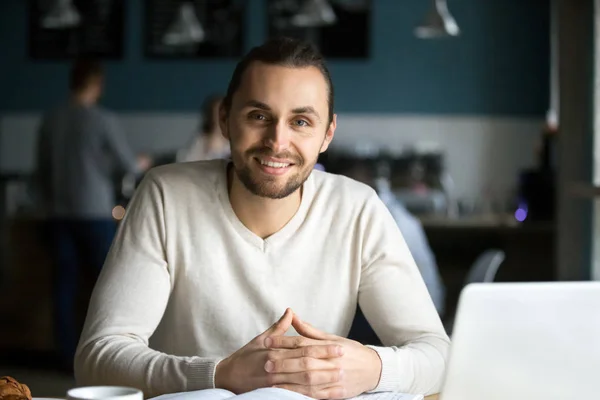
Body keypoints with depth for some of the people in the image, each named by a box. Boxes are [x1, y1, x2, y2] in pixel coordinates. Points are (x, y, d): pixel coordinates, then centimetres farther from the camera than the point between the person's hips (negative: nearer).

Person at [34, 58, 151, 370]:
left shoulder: (50, 120, 5)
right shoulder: (102, 120, -9)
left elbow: (41, 171, 11)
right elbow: (127, 164, -2)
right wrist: (141, 164, 20)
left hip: (59, 214, 4)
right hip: (94, 213, -4)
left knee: (65, 285, 5)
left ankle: (69, 356, 7)